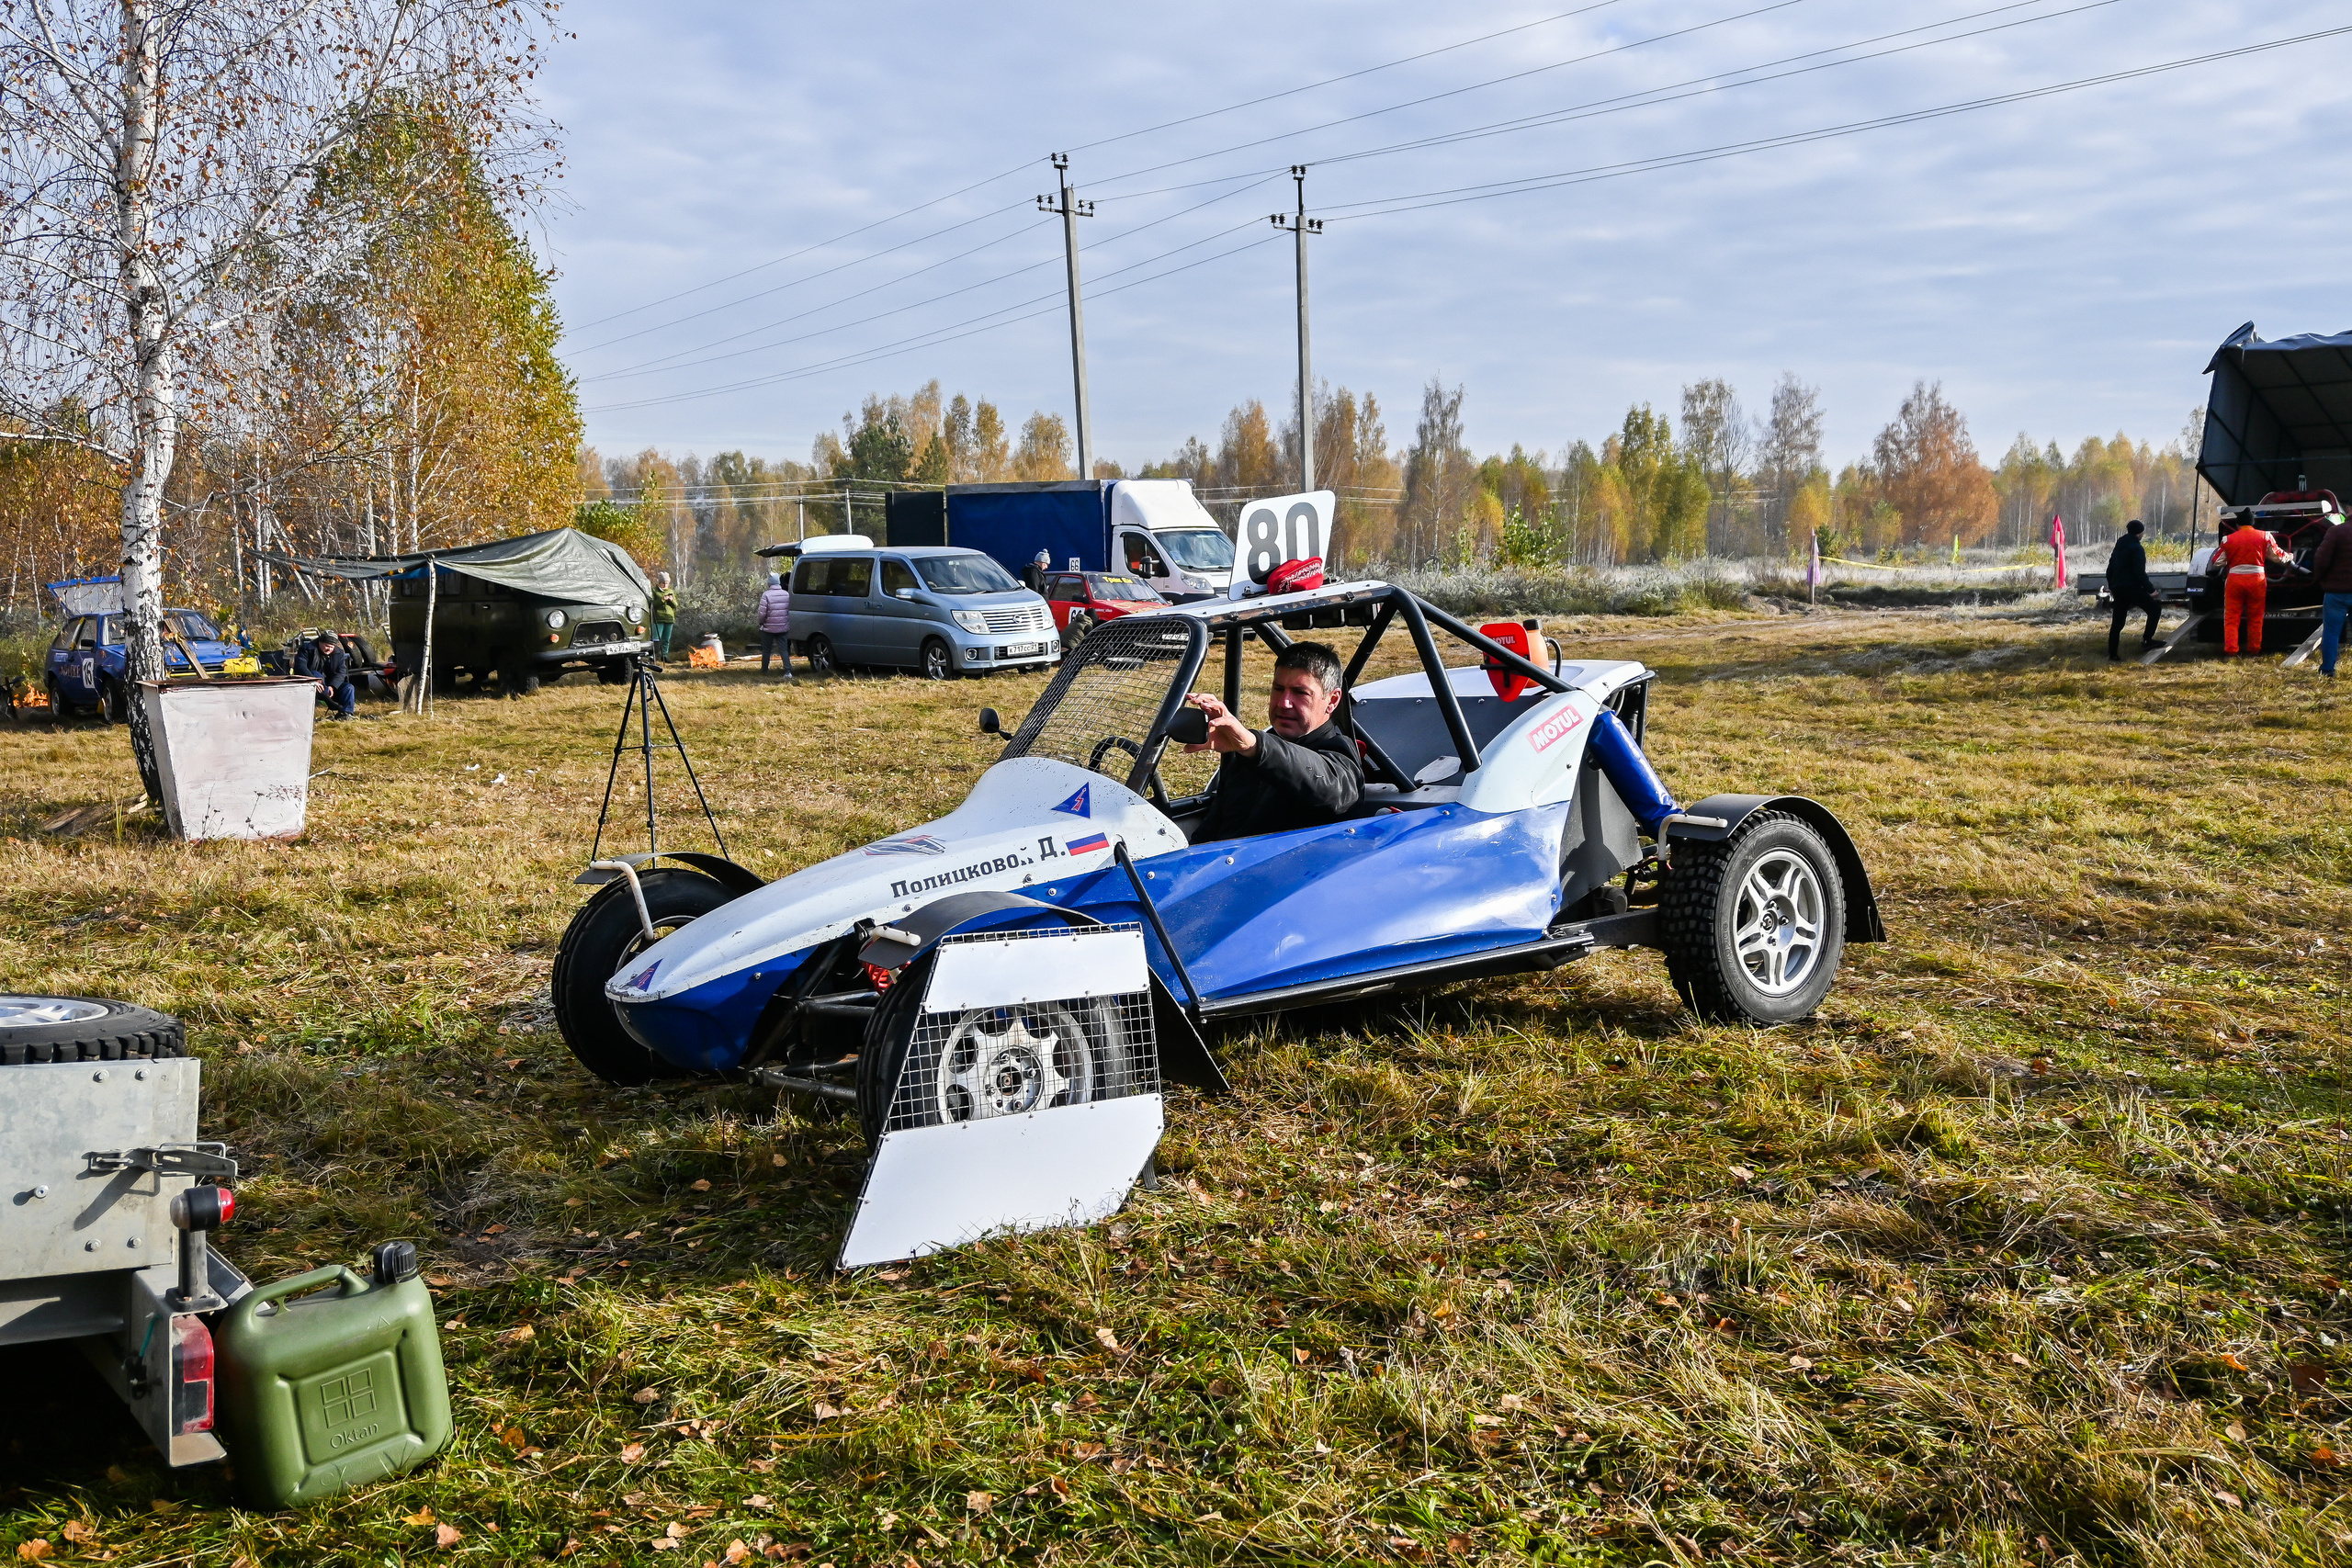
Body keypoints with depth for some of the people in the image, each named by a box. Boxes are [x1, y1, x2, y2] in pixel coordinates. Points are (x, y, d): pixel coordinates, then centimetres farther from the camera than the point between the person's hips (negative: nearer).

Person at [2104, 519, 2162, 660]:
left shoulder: (2119, 546, 15)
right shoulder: (2137, 548, -10)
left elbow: (2110, 568, 21)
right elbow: (2140, 573, -17)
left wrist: (2111, 586, 31)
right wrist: (2151, 589, -13)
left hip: (2117, 589, 8)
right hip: (2131, 588, -8)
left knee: (2117, 622, 10)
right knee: (2155, 608, 4)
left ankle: (2112, 654, 8)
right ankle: (2147, 639, -6)